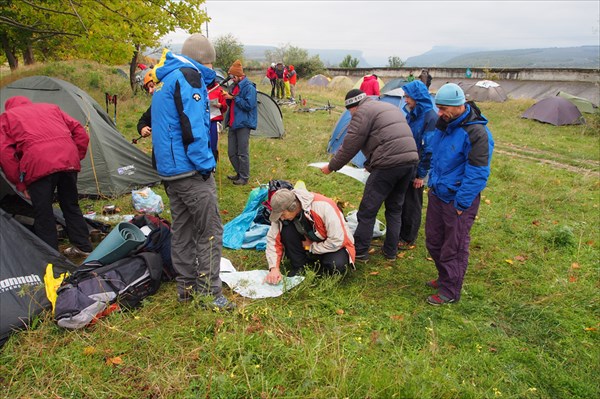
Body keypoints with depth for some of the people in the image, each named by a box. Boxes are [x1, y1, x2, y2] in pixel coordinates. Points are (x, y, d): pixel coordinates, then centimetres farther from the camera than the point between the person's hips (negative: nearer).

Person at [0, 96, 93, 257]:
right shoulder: (51, 107, 31)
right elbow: (80, 133, 20)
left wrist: (20, 184, 11)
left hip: (38, 165, -4)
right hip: (68, 160, 4)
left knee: (43, 213, 7)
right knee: (71, 206, 19)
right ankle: (83, 247, 27)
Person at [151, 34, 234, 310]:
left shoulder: (165, 79, 20)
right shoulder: (188, 76, -11)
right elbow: (192, 127, -20)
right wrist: (206, 164, -14)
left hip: (168, 169, 10)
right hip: (190, 169, -10)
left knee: (182, 229, 15)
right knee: (210, 231, -3)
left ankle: (186, 288, 25)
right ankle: (210, 294, 3)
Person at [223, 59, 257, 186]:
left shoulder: (249, 87, -11)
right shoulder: (234, 86, 15)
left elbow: (249, 105, -20)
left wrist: (234, 97, -18)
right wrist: (228, 98, -1)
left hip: (243, 124, -9)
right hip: (233, 123, 9)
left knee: (242, 152, -3)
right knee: (231, 152, 12)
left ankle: (244, 178, 7)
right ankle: (239, 173, 26)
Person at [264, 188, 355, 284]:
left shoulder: (323, 206, -34)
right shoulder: (282, 211, -19)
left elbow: (337, 242, -29)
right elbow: (272, 239, -12)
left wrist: (311, 247, -19)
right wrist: (274, 268, -23)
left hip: (336, 244, -4)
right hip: (308, 240, 4)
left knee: (337, 266, -35)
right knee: (286, 230, -23)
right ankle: (299, 266, -6)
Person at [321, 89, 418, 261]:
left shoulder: (363, 112, -1)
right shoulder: (392, 107, 26)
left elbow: (349, 146, -3)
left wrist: (331, 167, 10)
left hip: (388, 164, -9)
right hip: (411, 159, 9)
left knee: (367, 210, 3)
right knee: (395, 208, 20)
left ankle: (360, 252, 12)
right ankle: (391, 251, 26)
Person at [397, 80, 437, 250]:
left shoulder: (431, 118, -18)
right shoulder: (411, 114, 6)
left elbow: (429, 149, -19)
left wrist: (421, 174, -16)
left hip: (415, 170, -7)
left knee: (412, 204, 6)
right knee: (400, 201, 17)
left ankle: (408, 240, 21)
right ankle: (399, 234, 33)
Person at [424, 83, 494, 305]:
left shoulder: (476, 133, -21)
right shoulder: (444, 126, 5)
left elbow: (476, 175, -20)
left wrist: (460, 205, -18)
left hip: (458, 200, -8)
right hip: (437, 195, 8)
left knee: (454, 248, 6)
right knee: (433, 241, 19)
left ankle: (450, 292, 22)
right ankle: (444, 278, 40)